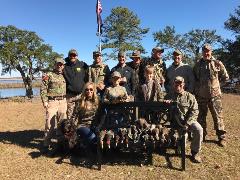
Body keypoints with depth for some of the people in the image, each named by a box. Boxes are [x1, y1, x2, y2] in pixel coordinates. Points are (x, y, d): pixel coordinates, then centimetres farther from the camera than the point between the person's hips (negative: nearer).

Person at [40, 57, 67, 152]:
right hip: (52, 102, -4)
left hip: (63, 102, 5)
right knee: (50, 123, -4)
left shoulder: (65, 76, 14)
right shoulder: (48, 75, -1)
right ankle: (46, 144, 8)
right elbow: (43, 89, -5)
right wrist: (45, 101, -12)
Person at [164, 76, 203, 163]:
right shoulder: (169, 96, 11)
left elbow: (194, 111, -2)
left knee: (198, 129, -27)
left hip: (188, 120, 0)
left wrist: (187, 123, -15)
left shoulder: (190, 96, 6)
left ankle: (195, 152, -7)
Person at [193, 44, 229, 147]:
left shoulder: (217, 64, -1)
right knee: (201, 117, 12)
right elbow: (193, 78, 18)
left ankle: (222, 137, 18)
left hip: (214, 95, -2)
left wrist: (215, 80, 5)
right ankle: (201, 135, 27)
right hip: (200, 96, 3)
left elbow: (225, 77, 7)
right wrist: (198, 85, 6)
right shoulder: (198, 64, 6)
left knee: (218, 116, 3)